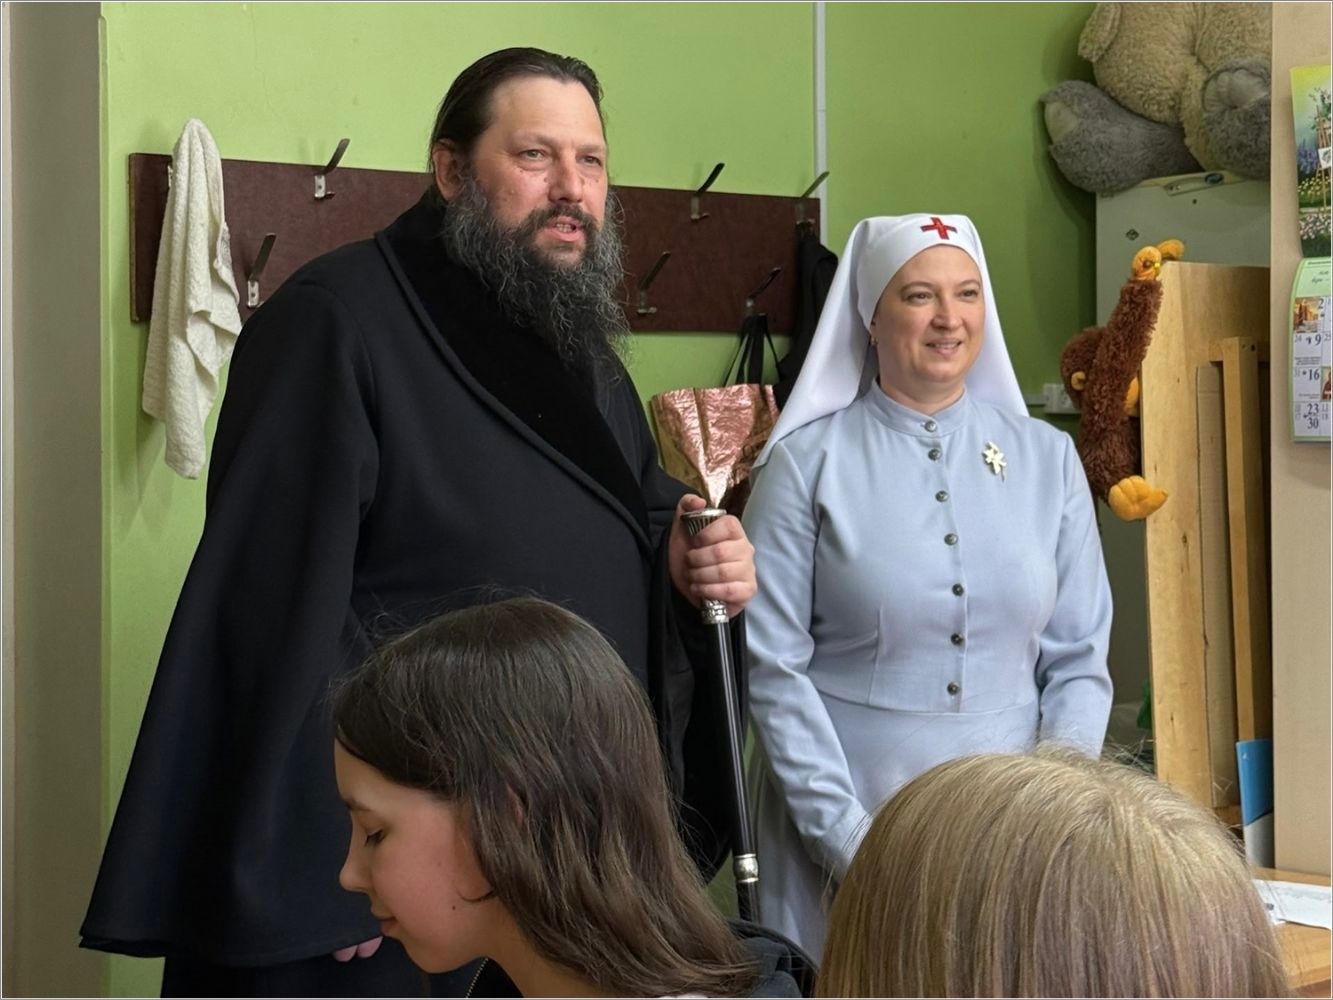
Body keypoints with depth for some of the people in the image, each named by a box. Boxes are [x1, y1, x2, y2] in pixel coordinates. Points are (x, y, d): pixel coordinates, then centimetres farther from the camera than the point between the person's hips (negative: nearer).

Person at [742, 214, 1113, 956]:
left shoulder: (1047, 457, 5)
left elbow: (1079, 661, 5)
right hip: (847, 818, -2)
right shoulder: (807, 462, -5)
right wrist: (848, 836, -13)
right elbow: (773, 668, -8)